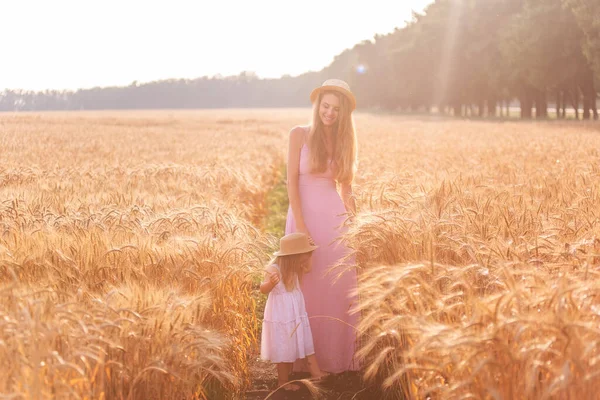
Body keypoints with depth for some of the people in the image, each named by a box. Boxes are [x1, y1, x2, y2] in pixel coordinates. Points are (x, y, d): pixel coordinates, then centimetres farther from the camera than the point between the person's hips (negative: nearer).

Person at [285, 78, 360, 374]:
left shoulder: (343, 140, 10)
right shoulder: (300, 134, -2)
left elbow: (346, 186, 12)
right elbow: (292, 180, -7)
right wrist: (300, 226, -14)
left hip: (335, 217, 3)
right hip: (305, 215, -3)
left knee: (340, 286, 3)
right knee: (307, 288, 2)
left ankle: (340, 355, 16)